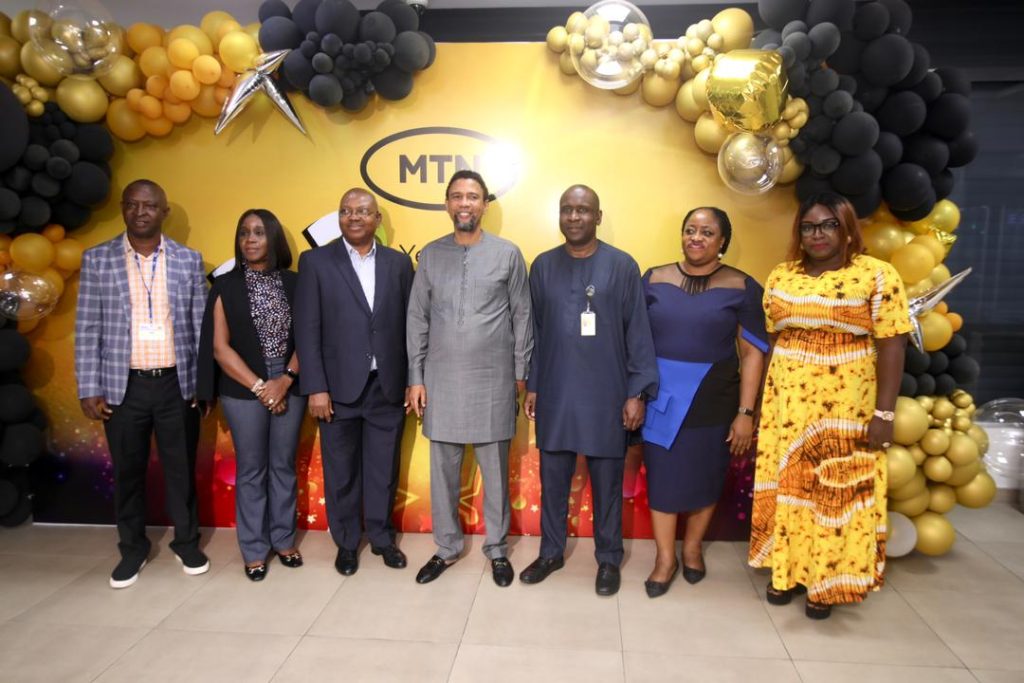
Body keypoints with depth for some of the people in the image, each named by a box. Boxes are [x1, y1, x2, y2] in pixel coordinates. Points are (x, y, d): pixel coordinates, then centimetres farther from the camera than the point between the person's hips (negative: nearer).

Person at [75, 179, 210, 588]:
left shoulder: (189, 260, 3)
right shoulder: (97, 259, 2)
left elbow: (201, 326, 4)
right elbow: (87, 329, 1)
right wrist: (89, 389, -4)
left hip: (177, 384, 0)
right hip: (123, 386, 0)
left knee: (181, 469, 10)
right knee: (127, 472, 12)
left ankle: (186, 543, 29)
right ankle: (132, 548, 31)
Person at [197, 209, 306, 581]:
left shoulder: (293, 282, 4)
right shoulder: (226, 285, -1)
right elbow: (220, 347, -4)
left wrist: (285, 380, -11)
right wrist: (259, 386, -9)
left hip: (290, 386, 2)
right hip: (243, 390, -1)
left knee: (283, 465, 11)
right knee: (251, 470, 7)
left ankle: (283, 540, 26)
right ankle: (254, 550, 20)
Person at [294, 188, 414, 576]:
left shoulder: (399, 263, 6)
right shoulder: (316, 261, -1)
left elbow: (408, 324, 5)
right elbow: (307, 329, -5)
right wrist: (316, 387, -10)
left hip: (388, 386, 2)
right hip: (339, 387, -1)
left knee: (384, 470, 13)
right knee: (341, 473, 12)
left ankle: (382, 537, 32)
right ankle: (346, 542, 31)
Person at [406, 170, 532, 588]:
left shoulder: (508, 253, 0)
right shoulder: (430, 255, 5)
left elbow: (522, 317, 2)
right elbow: (417, 319, 5)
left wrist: (521, 373, 1)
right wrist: (416, 378, 2)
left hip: (493, 381, -2)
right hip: (441, 380, 2)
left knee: (494, 470, 9)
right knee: (443, 469, 11)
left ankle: (497, 549, 26)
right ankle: (447, 548, 28)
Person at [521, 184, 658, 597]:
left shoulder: (622, 266, -4)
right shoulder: (543, 266, 5)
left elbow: (638, 333, -4)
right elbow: (534, 331, 9)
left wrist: (638, 392, -8)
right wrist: (532, 385, 8)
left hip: (606, 396, -2)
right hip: (554, 394, 3)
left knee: (607, 482, 10)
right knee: (553, 478, 12)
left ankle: (608, 559, 28)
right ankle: (551, 552, 31)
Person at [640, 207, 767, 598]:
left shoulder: (741, 287, -3)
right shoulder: (654, 279, 2)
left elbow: (753, 352, -4)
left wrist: (745, 411, -8)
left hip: (713, 399, 0)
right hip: (662, 397, 1)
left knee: (705, 475, 13)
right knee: (662, 475, 7)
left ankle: (692, 547, 37)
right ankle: (665, 558, 24)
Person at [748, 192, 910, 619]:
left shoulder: (876, 276, -7)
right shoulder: (781, 277, 6)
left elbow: (891, 347, -9)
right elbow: (772, 340, 10)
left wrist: (884, 414, -13)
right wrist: (762, 399, 8)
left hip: (846, 408, -4)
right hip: (787, 405, 4)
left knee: (838, 492, 6)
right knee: (786, 485, 12)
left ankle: (827, 581, 22)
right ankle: (787, 569, 28)